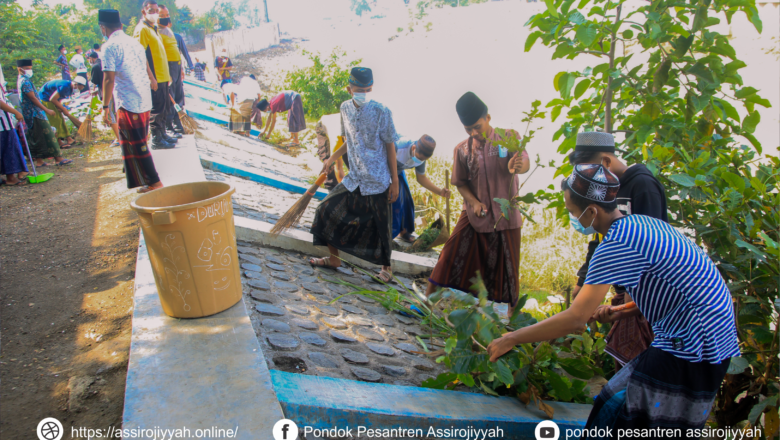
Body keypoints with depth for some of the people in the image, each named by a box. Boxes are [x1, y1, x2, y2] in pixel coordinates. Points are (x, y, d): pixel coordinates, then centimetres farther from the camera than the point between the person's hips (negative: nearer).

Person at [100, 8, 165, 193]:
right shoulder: (134, 42, 12)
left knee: (136, 145, 0)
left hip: (128, 105, -8)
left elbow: (109, 79, -15)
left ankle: (154, 182, 1)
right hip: (145, 102, 8)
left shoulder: (110, 46, -10)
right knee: (139, 143, 19)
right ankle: (147, 181, 28)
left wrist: (105, 107, -11)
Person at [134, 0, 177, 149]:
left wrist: (167, 73, 22)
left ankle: (162, 134, 24)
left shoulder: (154, 29, 19)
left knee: (164, 106, 14)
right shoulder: (142, 29, -10)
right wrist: (151, 77, -21)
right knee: (157, 108, -6)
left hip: (162, 76, 9)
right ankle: (156, 139, 0)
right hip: (155, 78, -9)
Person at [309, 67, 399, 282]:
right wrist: (332, 158, 17)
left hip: (377, 183, -5)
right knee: (326, 210, 5)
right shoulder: (345, 108, 3)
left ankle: (386, 267, 28)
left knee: (380, 227, 2)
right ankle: (333, 258, 24)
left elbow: (390, 147, -8)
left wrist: (395, 182, -9)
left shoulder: (381, 112, -13)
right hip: (353, 179, 5)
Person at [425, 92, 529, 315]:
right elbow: (460, 182, 7)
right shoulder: (462, 149, 2)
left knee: (507, 265, 6)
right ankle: (427, 297, 5)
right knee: (452, 253, -5)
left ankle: (512, 310, 25)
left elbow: (525, 162, -20)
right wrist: (473, 202, -12)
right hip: (474, 214, 2)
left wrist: (517, 166, -45)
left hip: (505, 214, -1)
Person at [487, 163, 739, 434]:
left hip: (694, 349, -10)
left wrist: (510, 339, -16)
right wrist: (620, 312, 11)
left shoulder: (617, 245, -23)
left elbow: (575, 320, -25)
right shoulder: (640, 223, 7)